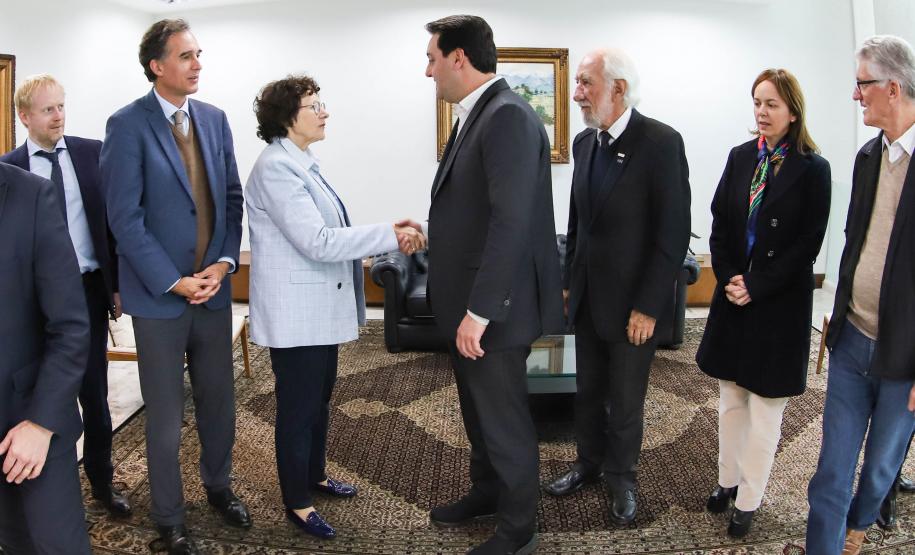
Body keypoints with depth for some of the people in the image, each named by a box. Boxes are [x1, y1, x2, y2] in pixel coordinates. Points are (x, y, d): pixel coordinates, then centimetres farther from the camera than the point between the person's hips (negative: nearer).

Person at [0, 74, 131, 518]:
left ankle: (102, 480, 27)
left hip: (89, 288, 1)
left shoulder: (93, 152, -1)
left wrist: (118, 284, 0)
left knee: (95, 394, 11)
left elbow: (114, 219, 2)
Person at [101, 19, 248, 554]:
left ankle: (219, 485, 39)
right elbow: (125, 218, -13)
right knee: (166, 415, 8)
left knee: (219, 401, 16)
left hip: (213, 287, 5)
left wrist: (224, 262, -6)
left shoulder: (215, 119, 6)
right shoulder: (128, 124, -10)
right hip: (160, 294, -4)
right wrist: (174, 282, -15)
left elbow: (232, 197, 8)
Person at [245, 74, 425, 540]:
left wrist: (379, 241, 5)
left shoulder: (301, 163, 12)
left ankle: (315, 476, 38)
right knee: (298, 406, 4)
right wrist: (390, 235, -23)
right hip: (295, 311, -9)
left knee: (319, 398, 21)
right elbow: (316, 241, -25)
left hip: (320, 307, 9)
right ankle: (297, 503, 19)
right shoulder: (276, 167, -19)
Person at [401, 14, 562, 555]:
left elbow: (511, 222, -26)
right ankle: (487, 492, 44)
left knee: (505, 419, 7)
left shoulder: (508, 116, -20)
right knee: (479, 409, 24)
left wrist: (479, 311, -25)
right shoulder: (476, 114, 10)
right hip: (468, 300, 9)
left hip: (493, 307, -9)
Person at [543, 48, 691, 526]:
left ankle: (620, 477, 30)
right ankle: (589, 463, 37)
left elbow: (674, 232, -16)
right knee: (588, 391, 17)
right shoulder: (584, 142, 5)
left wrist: (647, 307, -17)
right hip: (587, 298, 6)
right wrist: (569, 281, 11)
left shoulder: (661, 142, -15)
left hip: (632, 303, -5)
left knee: (625, 400, 10)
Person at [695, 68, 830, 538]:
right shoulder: (740, 157, 4)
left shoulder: (813, 169, -8)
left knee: (765, 407, 6)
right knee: (731, 398, 14)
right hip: (734, 298, 4)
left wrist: (755, 287, -15)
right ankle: (728, 480, 30)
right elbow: (719, 225, 5)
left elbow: (808, 244, -11)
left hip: (779, 304, -4)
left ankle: (748, 501, 18)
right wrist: (728, 279, -8)